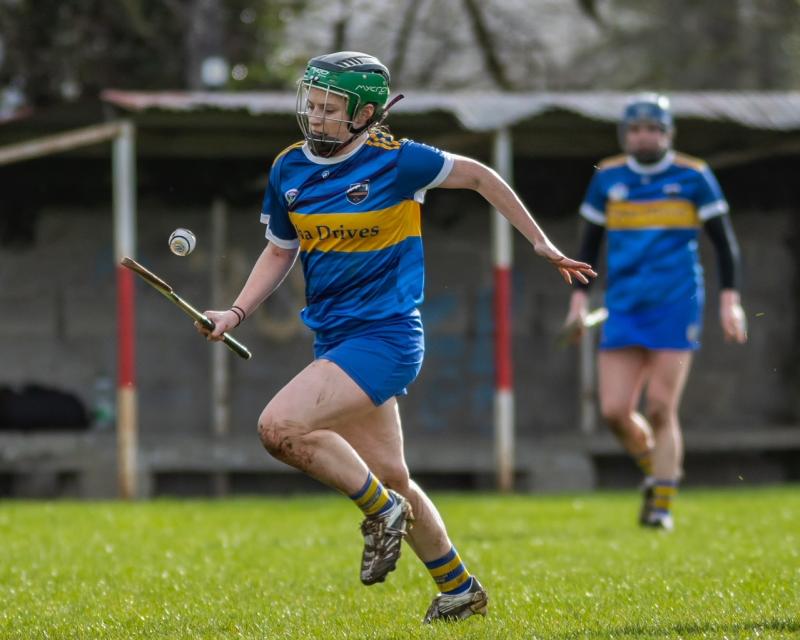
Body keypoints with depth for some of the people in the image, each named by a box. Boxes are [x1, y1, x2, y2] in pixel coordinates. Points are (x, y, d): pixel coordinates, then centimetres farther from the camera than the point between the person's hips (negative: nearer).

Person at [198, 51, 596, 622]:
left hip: (385, 337, -7)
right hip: (335, 340, 7)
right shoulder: (289, 170, 3)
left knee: (279, 428, -22)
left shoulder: (395, 160, -12)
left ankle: (383, 510, -2)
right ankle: (460, 591, 28)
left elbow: (477, 176, 2)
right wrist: (236, 312, 4)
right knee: (389, 475, 11)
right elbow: (280, 251, 18)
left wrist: (540, 242, 9)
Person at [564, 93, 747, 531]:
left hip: (675, 309, -3)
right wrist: (579, 297, 11)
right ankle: (655, 471, 22)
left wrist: (730, 300, -2)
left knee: (660, 411, -7)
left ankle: (662, 506, 3)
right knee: (615, 411, -5)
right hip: (623, 310, 3)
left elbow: (723, 240, 4)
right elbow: (589, 241, 17)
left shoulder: (693, 177, 0)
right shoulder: (607, 178, 8)